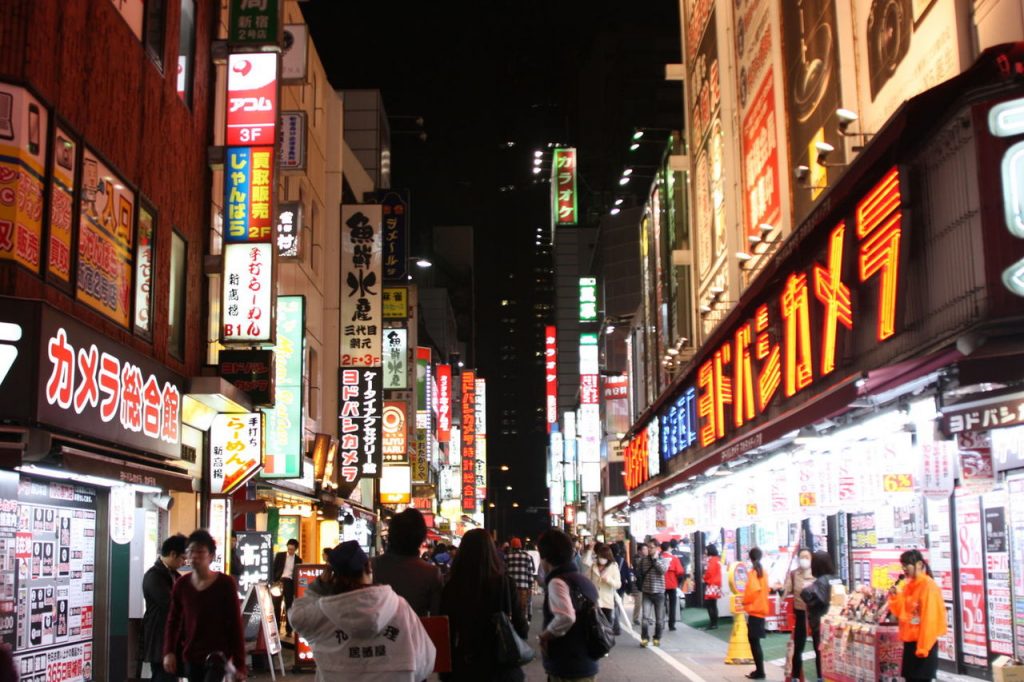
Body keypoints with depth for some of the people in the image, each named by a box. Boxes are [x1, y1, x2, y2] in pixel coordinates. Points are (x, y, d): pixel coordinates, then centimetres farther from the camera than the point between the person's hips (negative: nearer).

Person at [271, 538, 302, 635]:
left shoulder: (298, 560, 6)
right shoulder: (280, 555, 4)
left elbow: (298, 574, 8)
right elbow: (274, 569, 2)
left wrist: (296, 587, -2)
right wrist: (274, 582, -9)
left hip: (290, 583, 0)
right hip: (279, 581, 0)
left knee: (289, 607, 3)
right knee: (276, 606, -1)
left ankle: (288, 630, 8)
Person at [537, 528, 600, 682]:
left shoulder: (557, 582, -15)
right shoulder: (585, 582, 12)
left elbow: (566, 617, -30)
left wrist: (544, 636, -15)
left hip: (567, 669, -8)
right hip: (588, 665, 8)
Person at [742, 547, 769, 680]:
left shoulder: (753, 572, -14)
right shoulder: (763, 571, 10)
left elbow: (754, 589, -27)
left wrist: (745, 602, -12)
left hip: (754, 610, -8)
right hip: (761, 609, 8)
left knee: (754, 641, -4)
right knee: (754, 641, 14)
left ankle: (760, 671, -3)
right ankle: (759, 670, 17)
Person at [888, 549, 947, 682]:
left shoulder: (928, 586, -14)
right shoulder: (908, 586, 11)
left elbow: (930, 618, -17)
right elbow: (902, 613, 14)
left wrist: (923, 647, -18)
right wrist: (895, 597, -3)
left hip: (923, 643, -8)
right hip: (909, 641, 8)